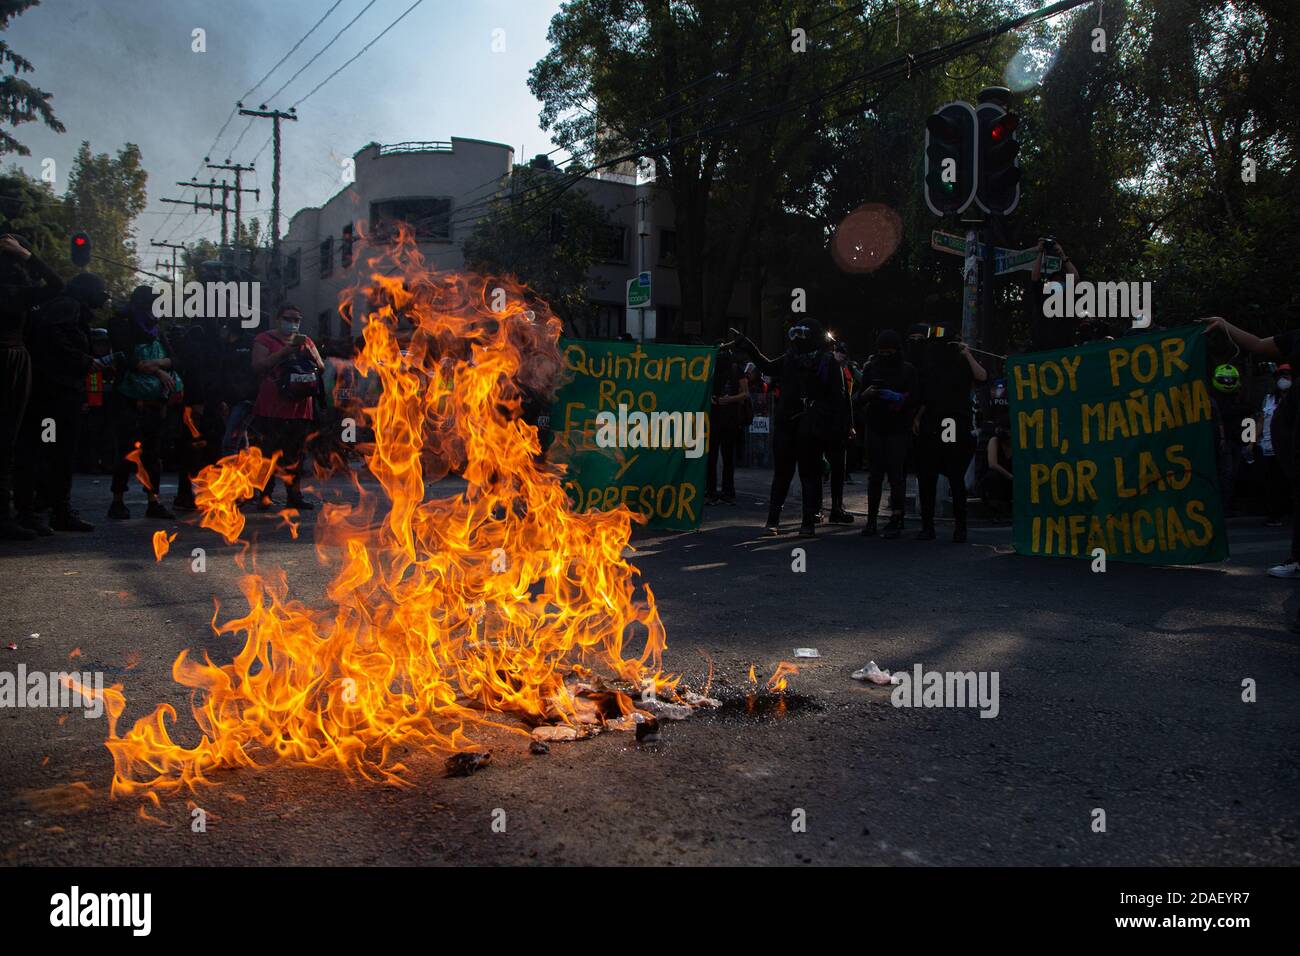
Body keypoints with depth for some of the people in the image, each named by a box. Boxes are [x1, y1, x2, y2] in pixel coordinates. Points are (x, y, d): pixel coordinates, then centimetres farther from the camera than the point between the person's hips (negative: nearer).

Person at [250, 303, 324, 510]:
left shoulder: (306, 341, 20)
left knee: (295, 454, 7)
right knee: (270, 452, -8)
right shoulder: (265, 339, 4)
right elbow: (258, 365, -12)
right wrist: (287, 349, -15)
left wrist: (307, 350, -5)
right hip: (273, 408, -5)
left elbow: (321, 368, 12)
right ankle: (264, 495, -4)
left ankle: (294, 495, 12)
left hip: (301, 408, 5)